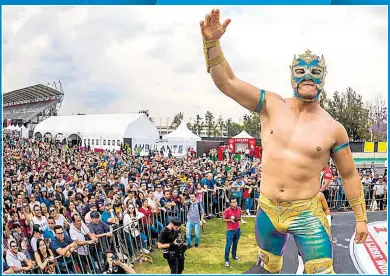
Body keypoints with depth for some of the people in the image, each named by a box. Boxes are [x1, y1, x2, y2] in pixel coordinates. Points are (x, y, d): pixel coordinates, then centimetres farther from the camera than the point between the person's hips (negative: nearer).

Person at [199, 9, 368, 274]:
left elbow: (349, 175, 4)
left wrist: (361, 218, 8)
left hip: (307, 214, -2)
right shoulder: (272, 106, -5)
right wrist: (212, 42, -26)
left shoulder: (333, 129, -7)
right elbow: (227, 82, -12)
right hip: (267, 210, 2)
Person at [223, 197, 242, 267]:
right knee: (228, 245, -3)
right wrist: (230, 220, -22)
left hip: (238, 229, 5)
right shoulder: (227, 210, -17)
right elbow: (224, 219, -6)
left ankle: (234, 255, 37)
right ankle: (226, 260, 5)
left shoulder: (239, 209, -2)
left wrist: (239, 219, -7)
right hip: (230, 230, -5)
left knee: (235, 244, 18)